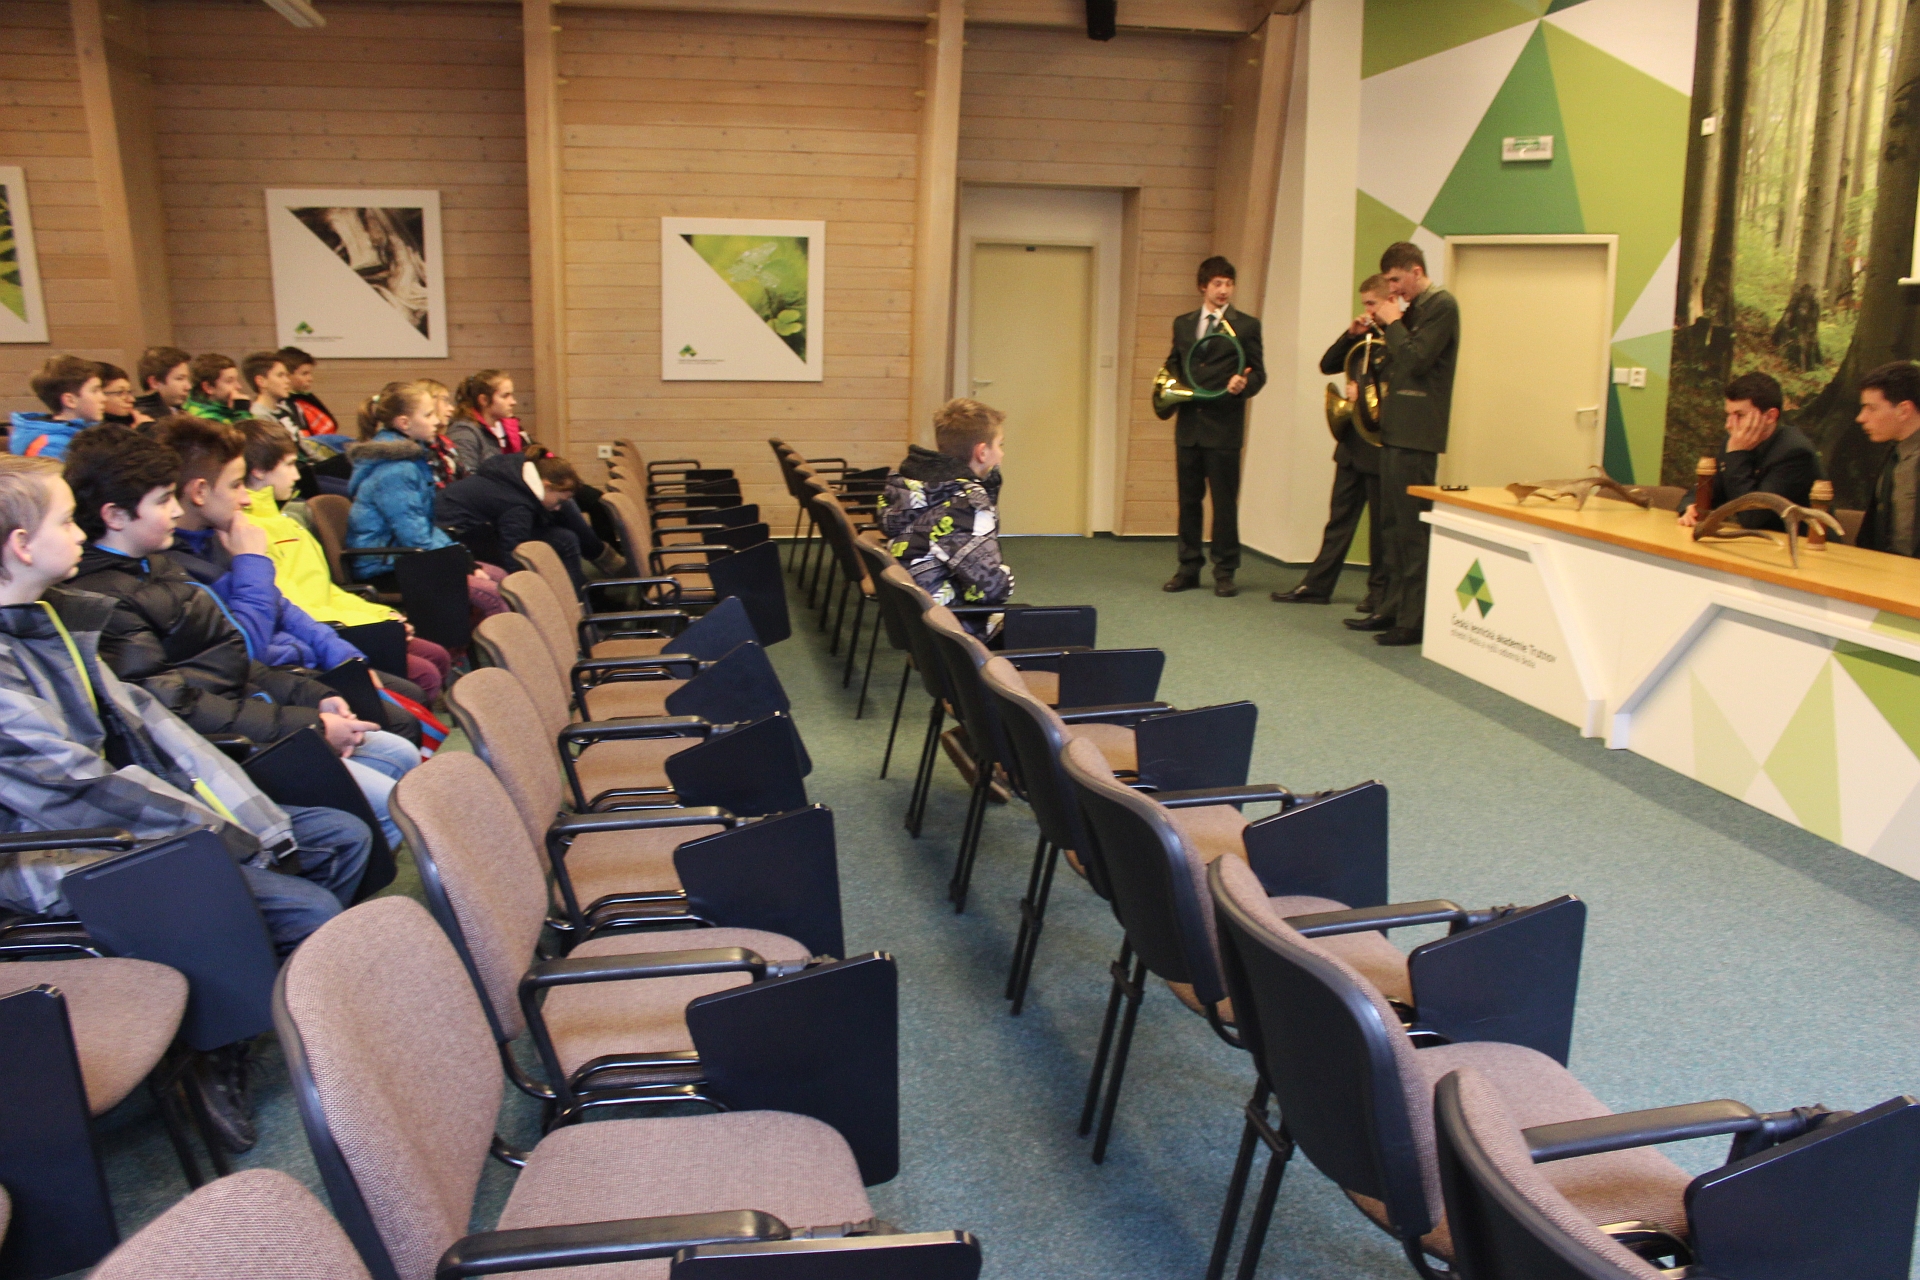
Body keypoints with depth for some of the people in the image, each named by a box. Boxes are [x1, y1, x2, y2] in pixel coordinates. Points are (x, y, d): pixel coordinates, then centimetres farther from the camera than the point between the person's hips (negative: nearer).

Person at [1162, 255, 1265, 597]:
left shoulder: (1246, 325, 1)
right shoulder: (1183, 324, 13)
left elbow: (1258, 373, 1)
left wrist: (1245, 384, -20)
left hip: (1224, 426, -4)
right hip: (1188, 425, 4)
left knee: (1224, 501, 0)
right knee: (1188, 498, 9)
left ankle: (1225, 572, 7)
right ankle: (1189, 568, 18)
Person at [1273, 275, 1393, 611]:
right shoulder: (1365, 337, 13)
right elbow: (1327, 366, 8)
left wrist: (1364, 394, -21)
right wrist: (1351, 334, -3)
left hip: (1379, 446, -7)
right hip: (1352, 443, 7)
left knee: (1380, 523, 4)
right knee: (1340, 516, 11)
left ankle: (1380, 591, 14)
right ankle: (1317, 585, 15)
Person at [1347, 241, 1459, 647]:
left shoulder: (1441, 305, -11)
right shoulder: (1413, 307, 17)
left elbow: (1415, 360, -21)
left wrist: (1392, 323, -9)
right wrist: (1386, 326, 4)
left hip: (1417, 433, -10)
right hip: (1396, 429, 10)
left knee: (1412, 527, -8)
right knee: (1393, 525, 14)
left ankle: (1414, 620, -4)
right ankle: (1393, 608, 22)